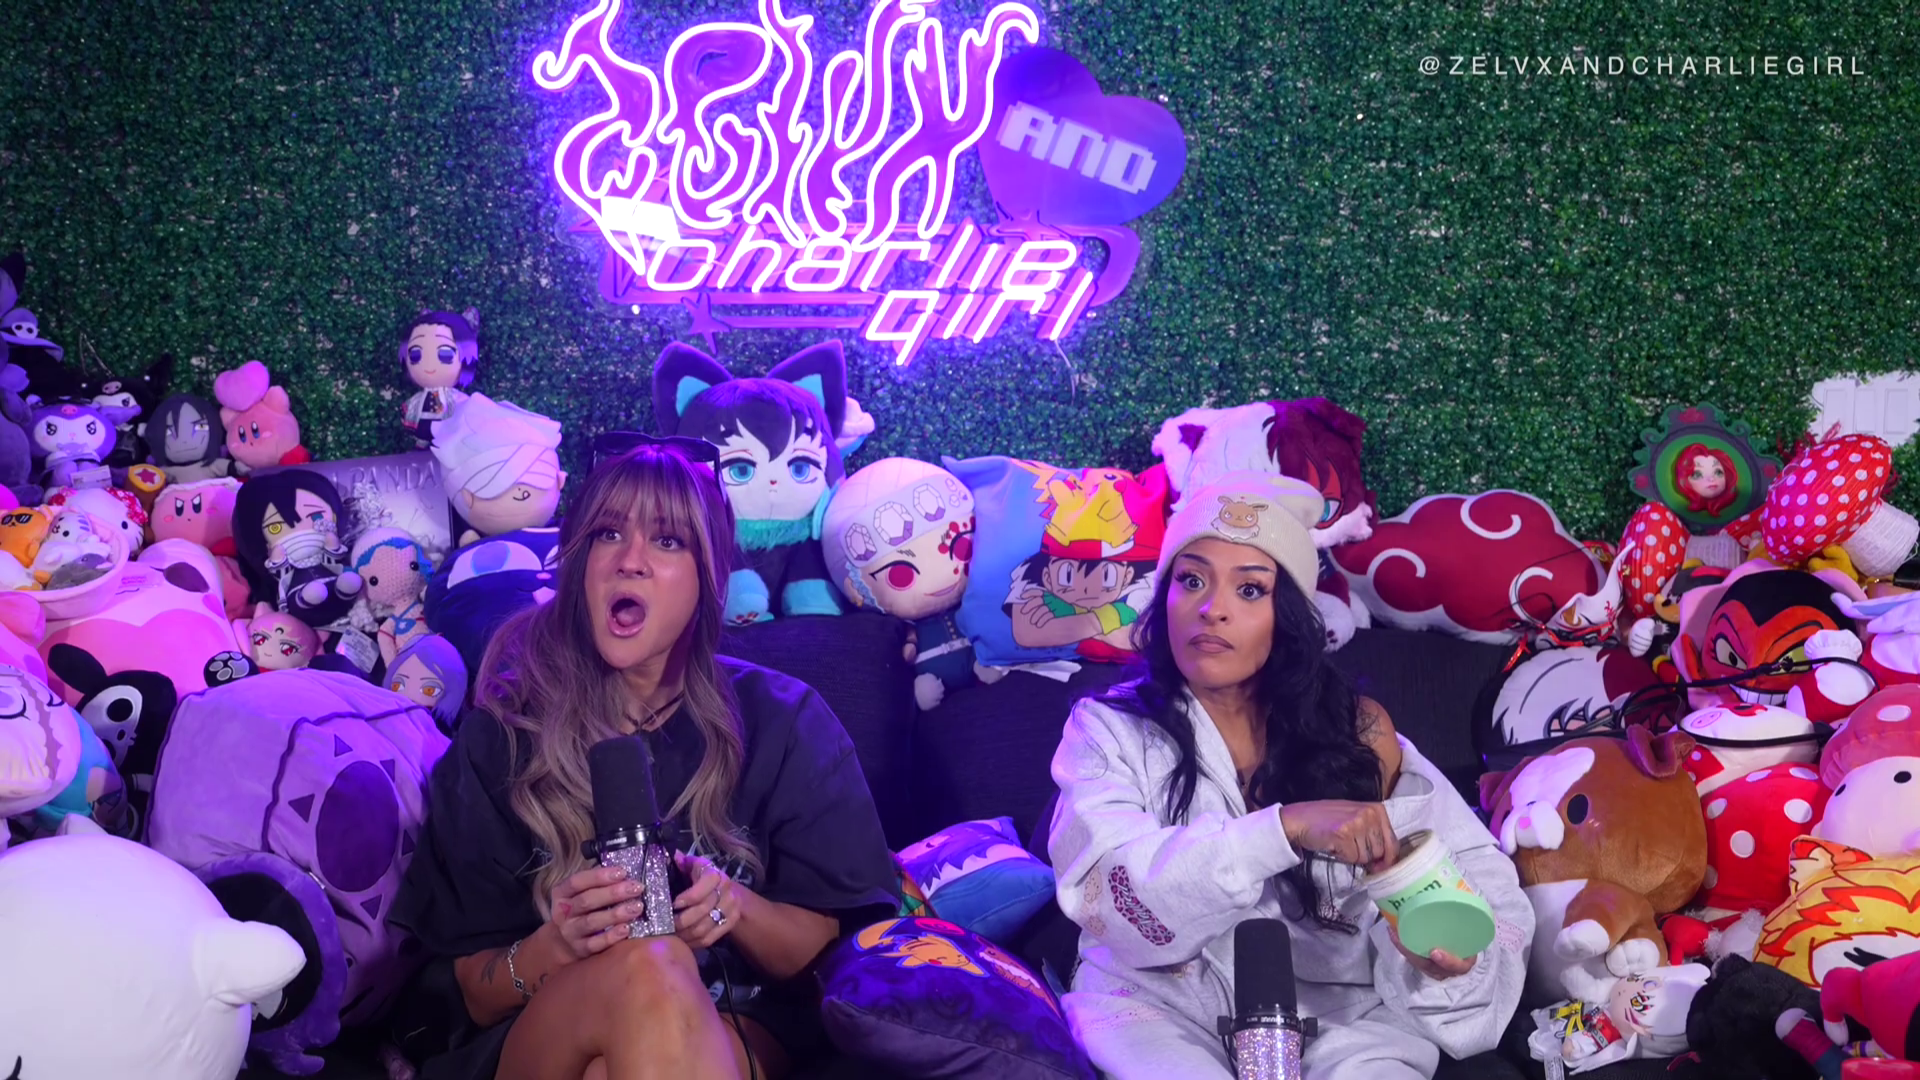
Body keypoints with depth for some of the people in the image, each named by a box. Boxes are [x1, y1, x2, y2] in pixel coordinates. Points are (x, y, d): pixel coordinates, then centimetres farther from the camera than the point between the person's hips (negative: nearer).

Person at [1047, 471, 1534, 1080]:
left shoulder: (1359, 732, 5)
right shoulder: (1109, 728, 0)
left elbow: (1470, 872, 2)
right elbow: (1110, 890, -16)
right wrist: (1287, 828, -26)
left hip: (1334, 1003, 2)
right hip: (1161, 1001, -2)